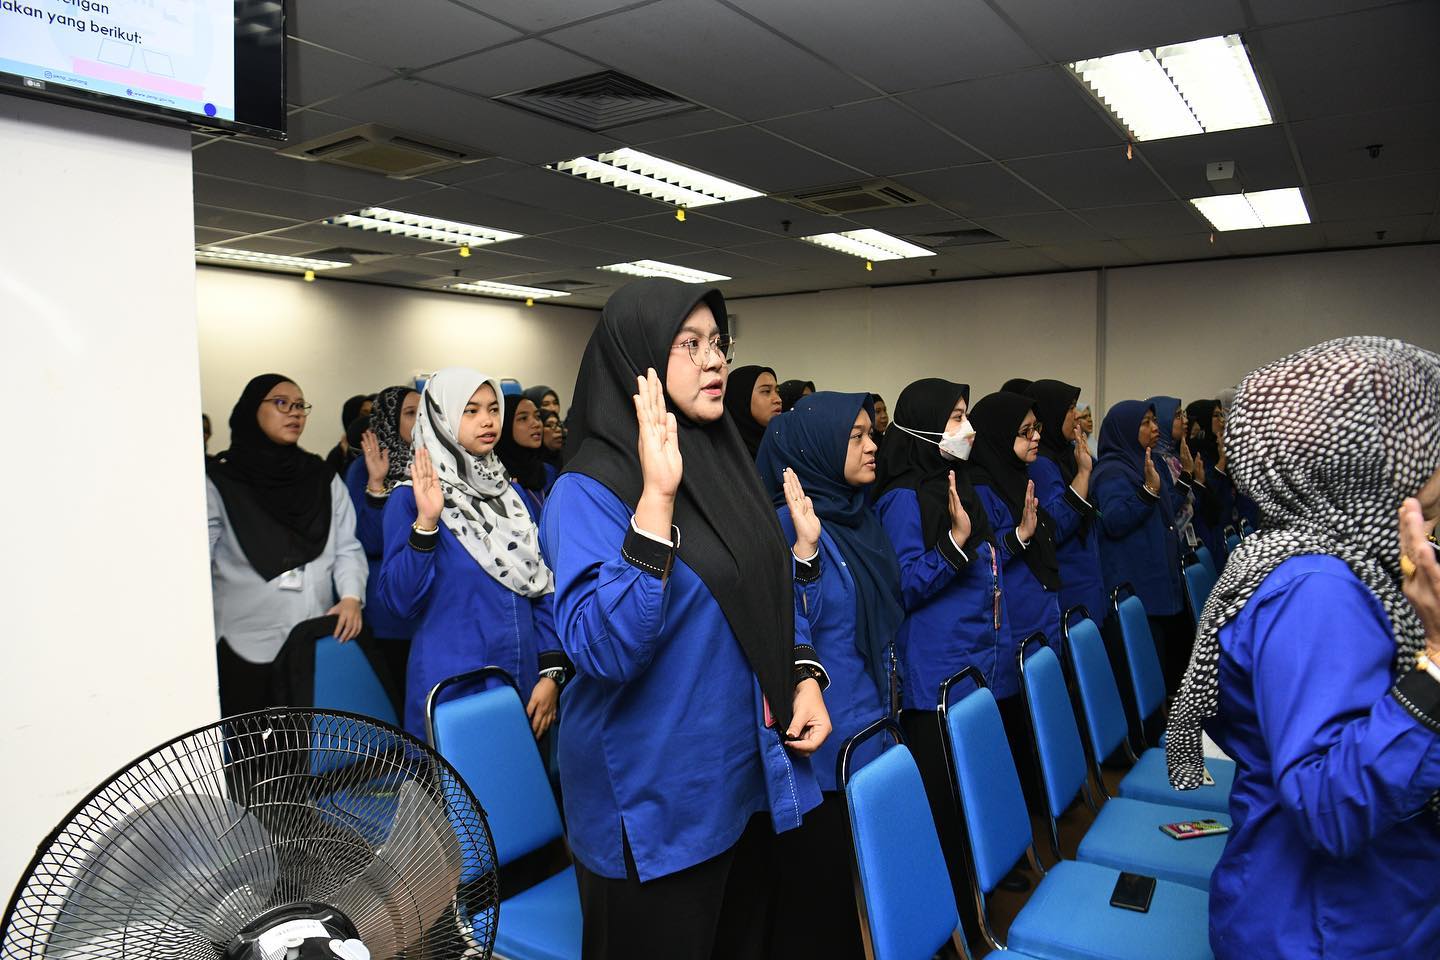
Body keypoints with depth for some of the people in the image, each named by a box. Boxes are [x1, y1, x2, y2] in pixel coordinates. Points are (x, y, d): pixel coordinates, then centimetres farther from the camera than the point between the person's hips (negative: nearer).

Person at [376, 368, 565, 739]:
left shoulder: (514, 496, 8)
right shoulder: (412, 499, -6)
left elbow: (543, 588, 8)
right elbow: (400, 601, -13)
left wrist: (552, 672, 1)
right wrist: (425, 521, -24)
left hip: (522, 682, 5)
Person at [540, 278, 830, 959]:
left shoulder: (726, 463, 5)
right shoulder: (588, 490, -17)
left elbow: (776, 588, 14)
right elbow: (603, 650, -29)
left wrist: (804, 678, -2)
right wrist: (657, 496, -34)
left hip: (753, 778, 7)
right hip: (658, 802, -7)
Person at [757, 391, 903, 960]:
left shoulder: (858, 517, 9)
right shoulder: (786, 525, -15)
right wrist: (805, 544, -29)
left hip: (871, 731, 8)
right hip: (823, 744, -8)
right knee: (822, 891, 6)